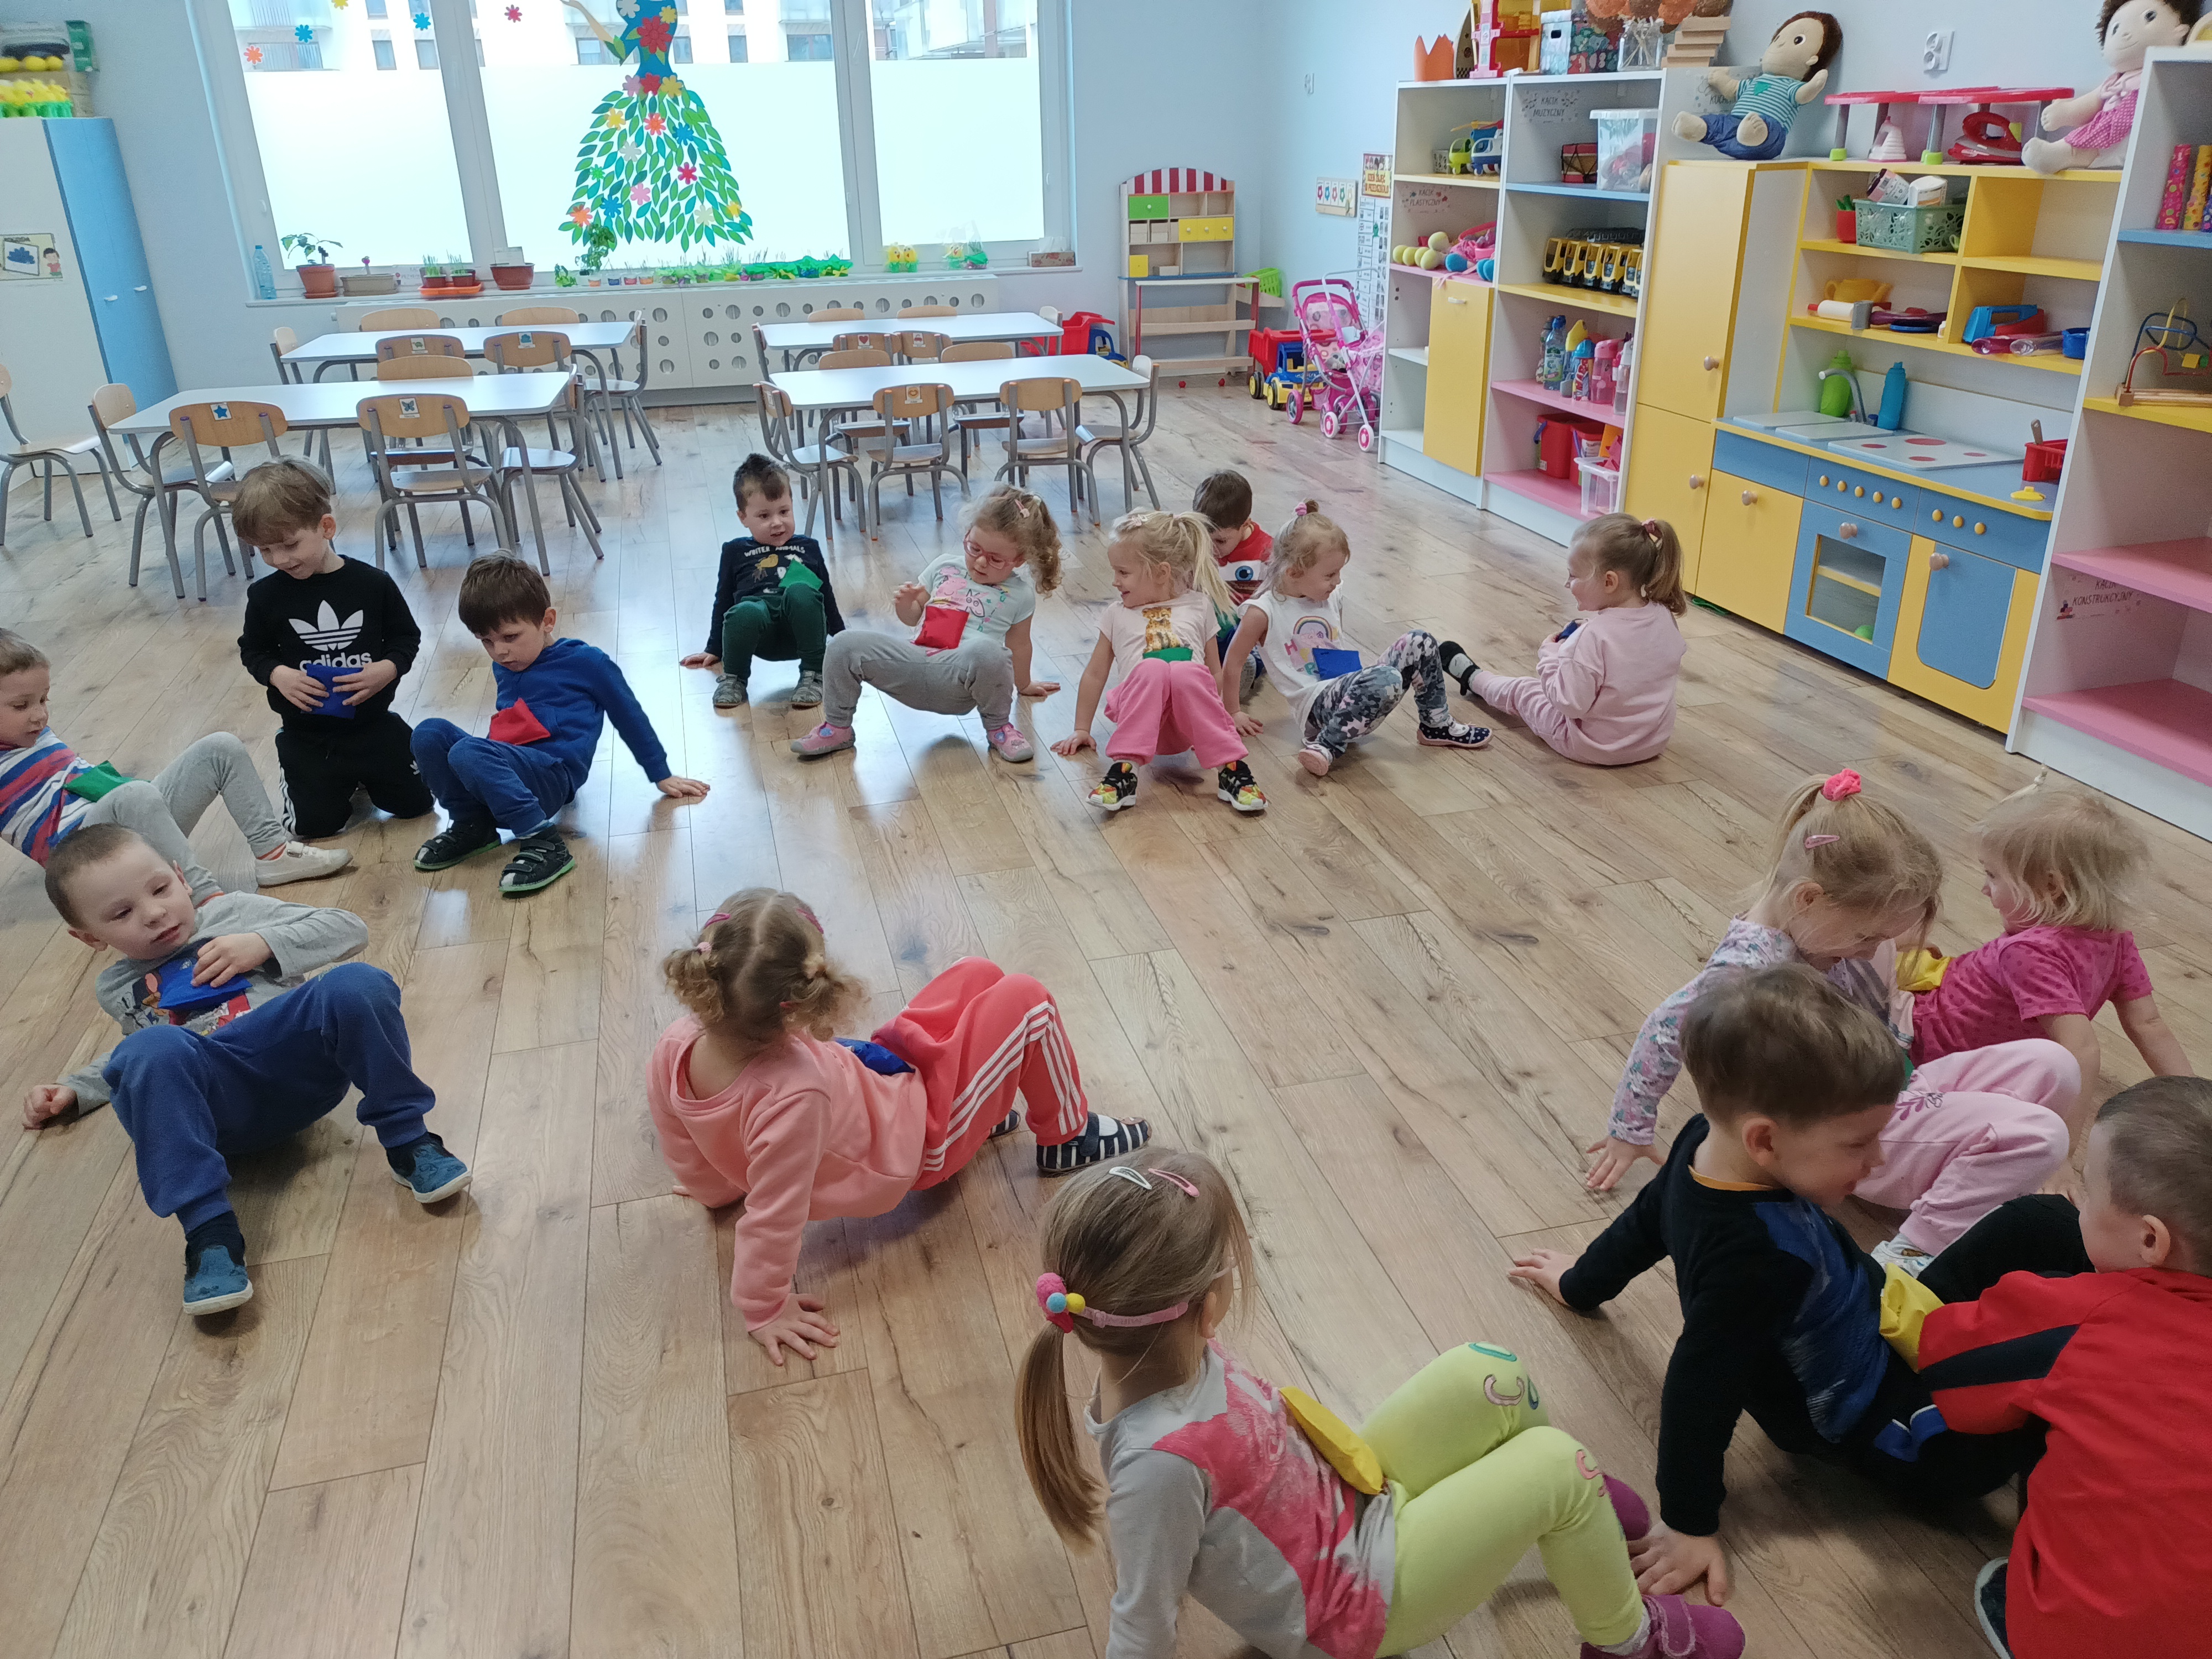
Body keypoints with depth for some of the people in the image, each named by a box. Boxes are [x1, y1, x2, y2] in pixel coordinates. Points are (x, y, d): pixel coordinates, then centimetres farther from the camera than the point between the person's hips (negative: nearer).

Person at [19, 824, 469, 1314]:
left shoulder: (235, 912, 22)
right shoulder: (117, 988, 29)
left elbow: (350, 928, 15)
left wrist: (266, 944, 3)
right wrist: (74, 1090, 31)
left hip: (301, 1060, -1)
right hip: (215, 1104, 1)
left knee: (358, 984, -31)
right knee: (147, 1052, -34)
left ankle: (407, 1143, -21)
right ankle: (208, 1230, -39)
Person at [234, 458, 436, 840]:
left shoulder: (373, 583, -10)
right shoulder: (265, 596, -8)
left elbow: (406, 636, 0)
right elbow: (252, 650, 5)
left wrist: (387, 669, -20)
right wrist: (278, 675, -16)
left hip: (373, 723, 0)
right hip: (306, 733, 0)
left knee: (415, 801, 5)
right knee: (315, 823, -3)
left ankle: (362, 774, 35)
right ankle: (340, 779, 29)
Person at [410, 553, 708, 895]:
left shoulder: (586, 662, 1)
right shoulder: (504, 668, 20)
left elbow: (629, 716, 9)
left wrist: (663, 777, 14)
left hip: (554, 777, -7)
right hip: (508, 774, 7)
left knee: (467, 752, -33)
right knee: (430, 732, -15)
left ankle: (544, 843, -33)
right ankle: (472, 825, -2)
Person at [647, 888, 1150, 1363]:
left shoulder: (675, 1048, -22)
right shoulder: (793, 1095, -44)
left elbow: (691, 1163, -3)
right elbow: (773, 1217, -32)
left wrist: (719, 1187, 18)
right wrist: (765, 1309, -15)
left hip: (874, 1085, 8)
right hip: (917, 1143, -8)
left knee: (978, 975, 12)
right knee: (1025, 997, -5)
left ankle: (983, 1110, 34)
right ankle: (1067, 1137, 19)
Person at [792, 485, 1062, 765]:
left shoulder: (1020, 595, 6)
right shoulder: (945, 566, 16)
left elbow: (1018, 645, 19)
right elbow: (913, 617, 24)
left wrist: (1023, 685, 29)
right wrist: (905, 603, 2)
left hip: (957, 684, -4)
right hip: (913, 662, 4)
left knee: (987, 651, -40)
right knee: (845, 645, -14)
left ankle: (998, 728, -11)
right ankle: (837, 728, 7)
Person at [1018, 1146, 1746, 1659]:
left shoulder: (1161, 1354, -16)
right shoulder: (1159, 1462, -39)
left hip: (1347, 1496, 7)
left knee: (1489, 1378, -4)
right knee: (1557, 1464, -11)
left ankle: (1558, 1504, 28)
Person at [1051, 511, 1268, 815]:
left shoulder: (1198, 606, 21)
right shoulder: (1116, 616, 24)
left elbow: (1215, 671, 23)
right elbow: (1096, 673, 26)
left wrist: (1224, 718, 17)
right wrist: (1081, 730, 25)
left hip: (1192, 721, 0)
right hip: (1142, 716, 0)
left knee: (1186, 672, -36)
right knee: (1151, 668, -34)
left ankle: (1232, 770, -35)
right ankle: (1124, 769, -40)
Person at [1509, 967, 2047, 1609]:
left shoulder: (1709, 1146, -16)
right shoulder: (1756, 1256, -39)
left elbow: (1645, 1221, 3)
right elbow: (1700, 1390, -31)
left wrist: (1583, 1283, 22)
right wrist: (1689, 1526, -19)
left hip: (1889, 1322, 8)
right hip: (1876, 1427, -8)